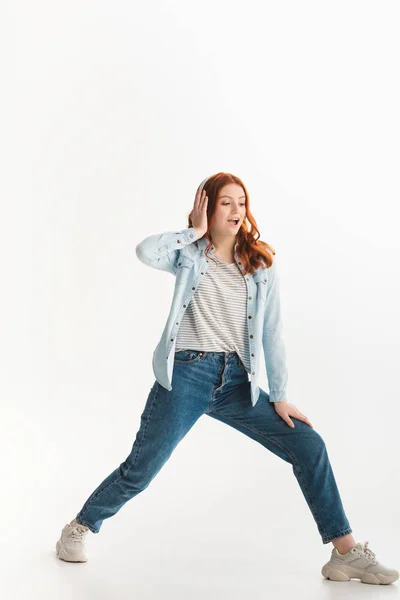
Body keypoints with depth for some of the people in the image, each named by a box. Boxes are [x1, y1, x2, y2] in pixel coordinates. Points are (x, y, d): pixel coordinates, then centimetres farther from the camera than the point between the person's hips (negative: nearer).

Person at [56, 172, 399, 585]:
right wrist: (196, 230, -9)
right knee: (141, 469, 1)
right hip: (186, 374, -3)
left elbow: (272, 332, 5)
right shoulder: (190, 254, 1)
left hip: (236, 380, 3)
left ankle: (346, 552, 2)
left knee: (308, 445, -5)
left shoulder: (261, 263, 7)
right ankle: (79, 528, 27)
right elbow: (145, 251, -21)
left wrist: (280, 396, 1)